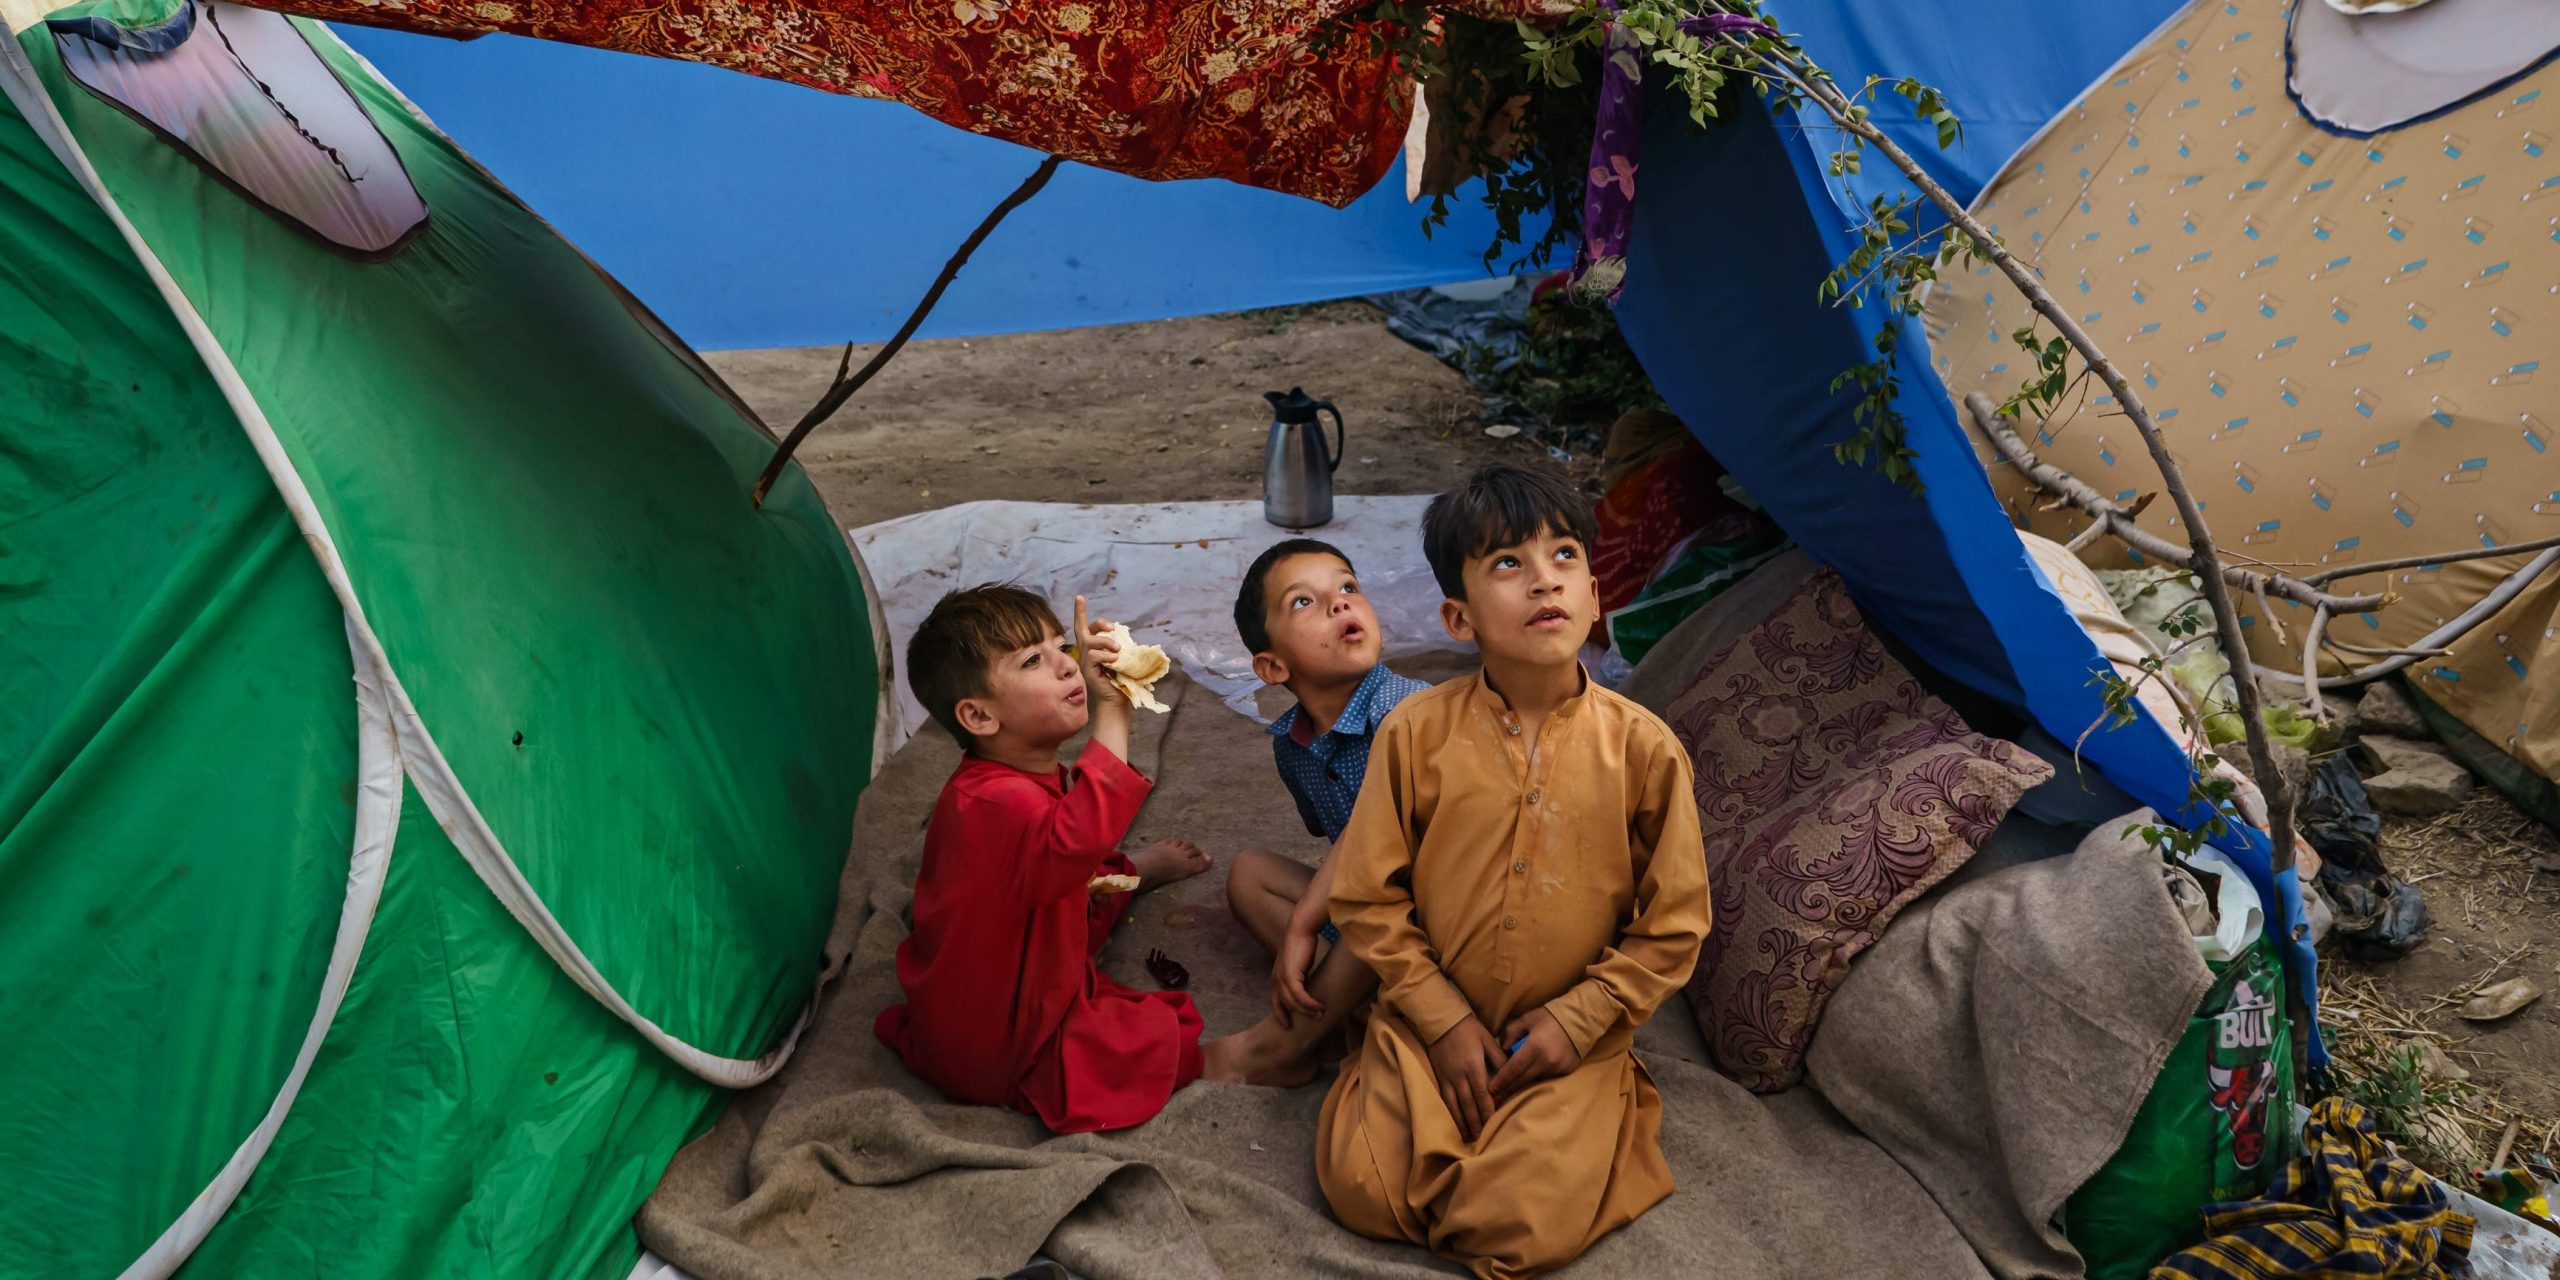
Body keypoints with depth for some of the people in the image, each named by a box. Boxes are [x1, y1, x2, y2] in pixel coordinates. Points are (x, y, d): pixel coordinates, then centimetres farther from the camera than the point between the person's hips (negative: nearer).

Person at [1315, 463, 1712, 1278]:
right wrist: (1445, 1021, -9)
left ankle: (1601, 1120, 17)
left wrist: (1578, 1020, -10)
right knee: (1362, 1190, -12)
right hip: (1432, 1026, 1)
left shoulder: (1643, 748, -11)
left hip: (1571, 1044, 0)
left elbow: (1673, 927, -3)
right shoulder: (1417, 731, -10)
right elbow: (1366, 898, -4)